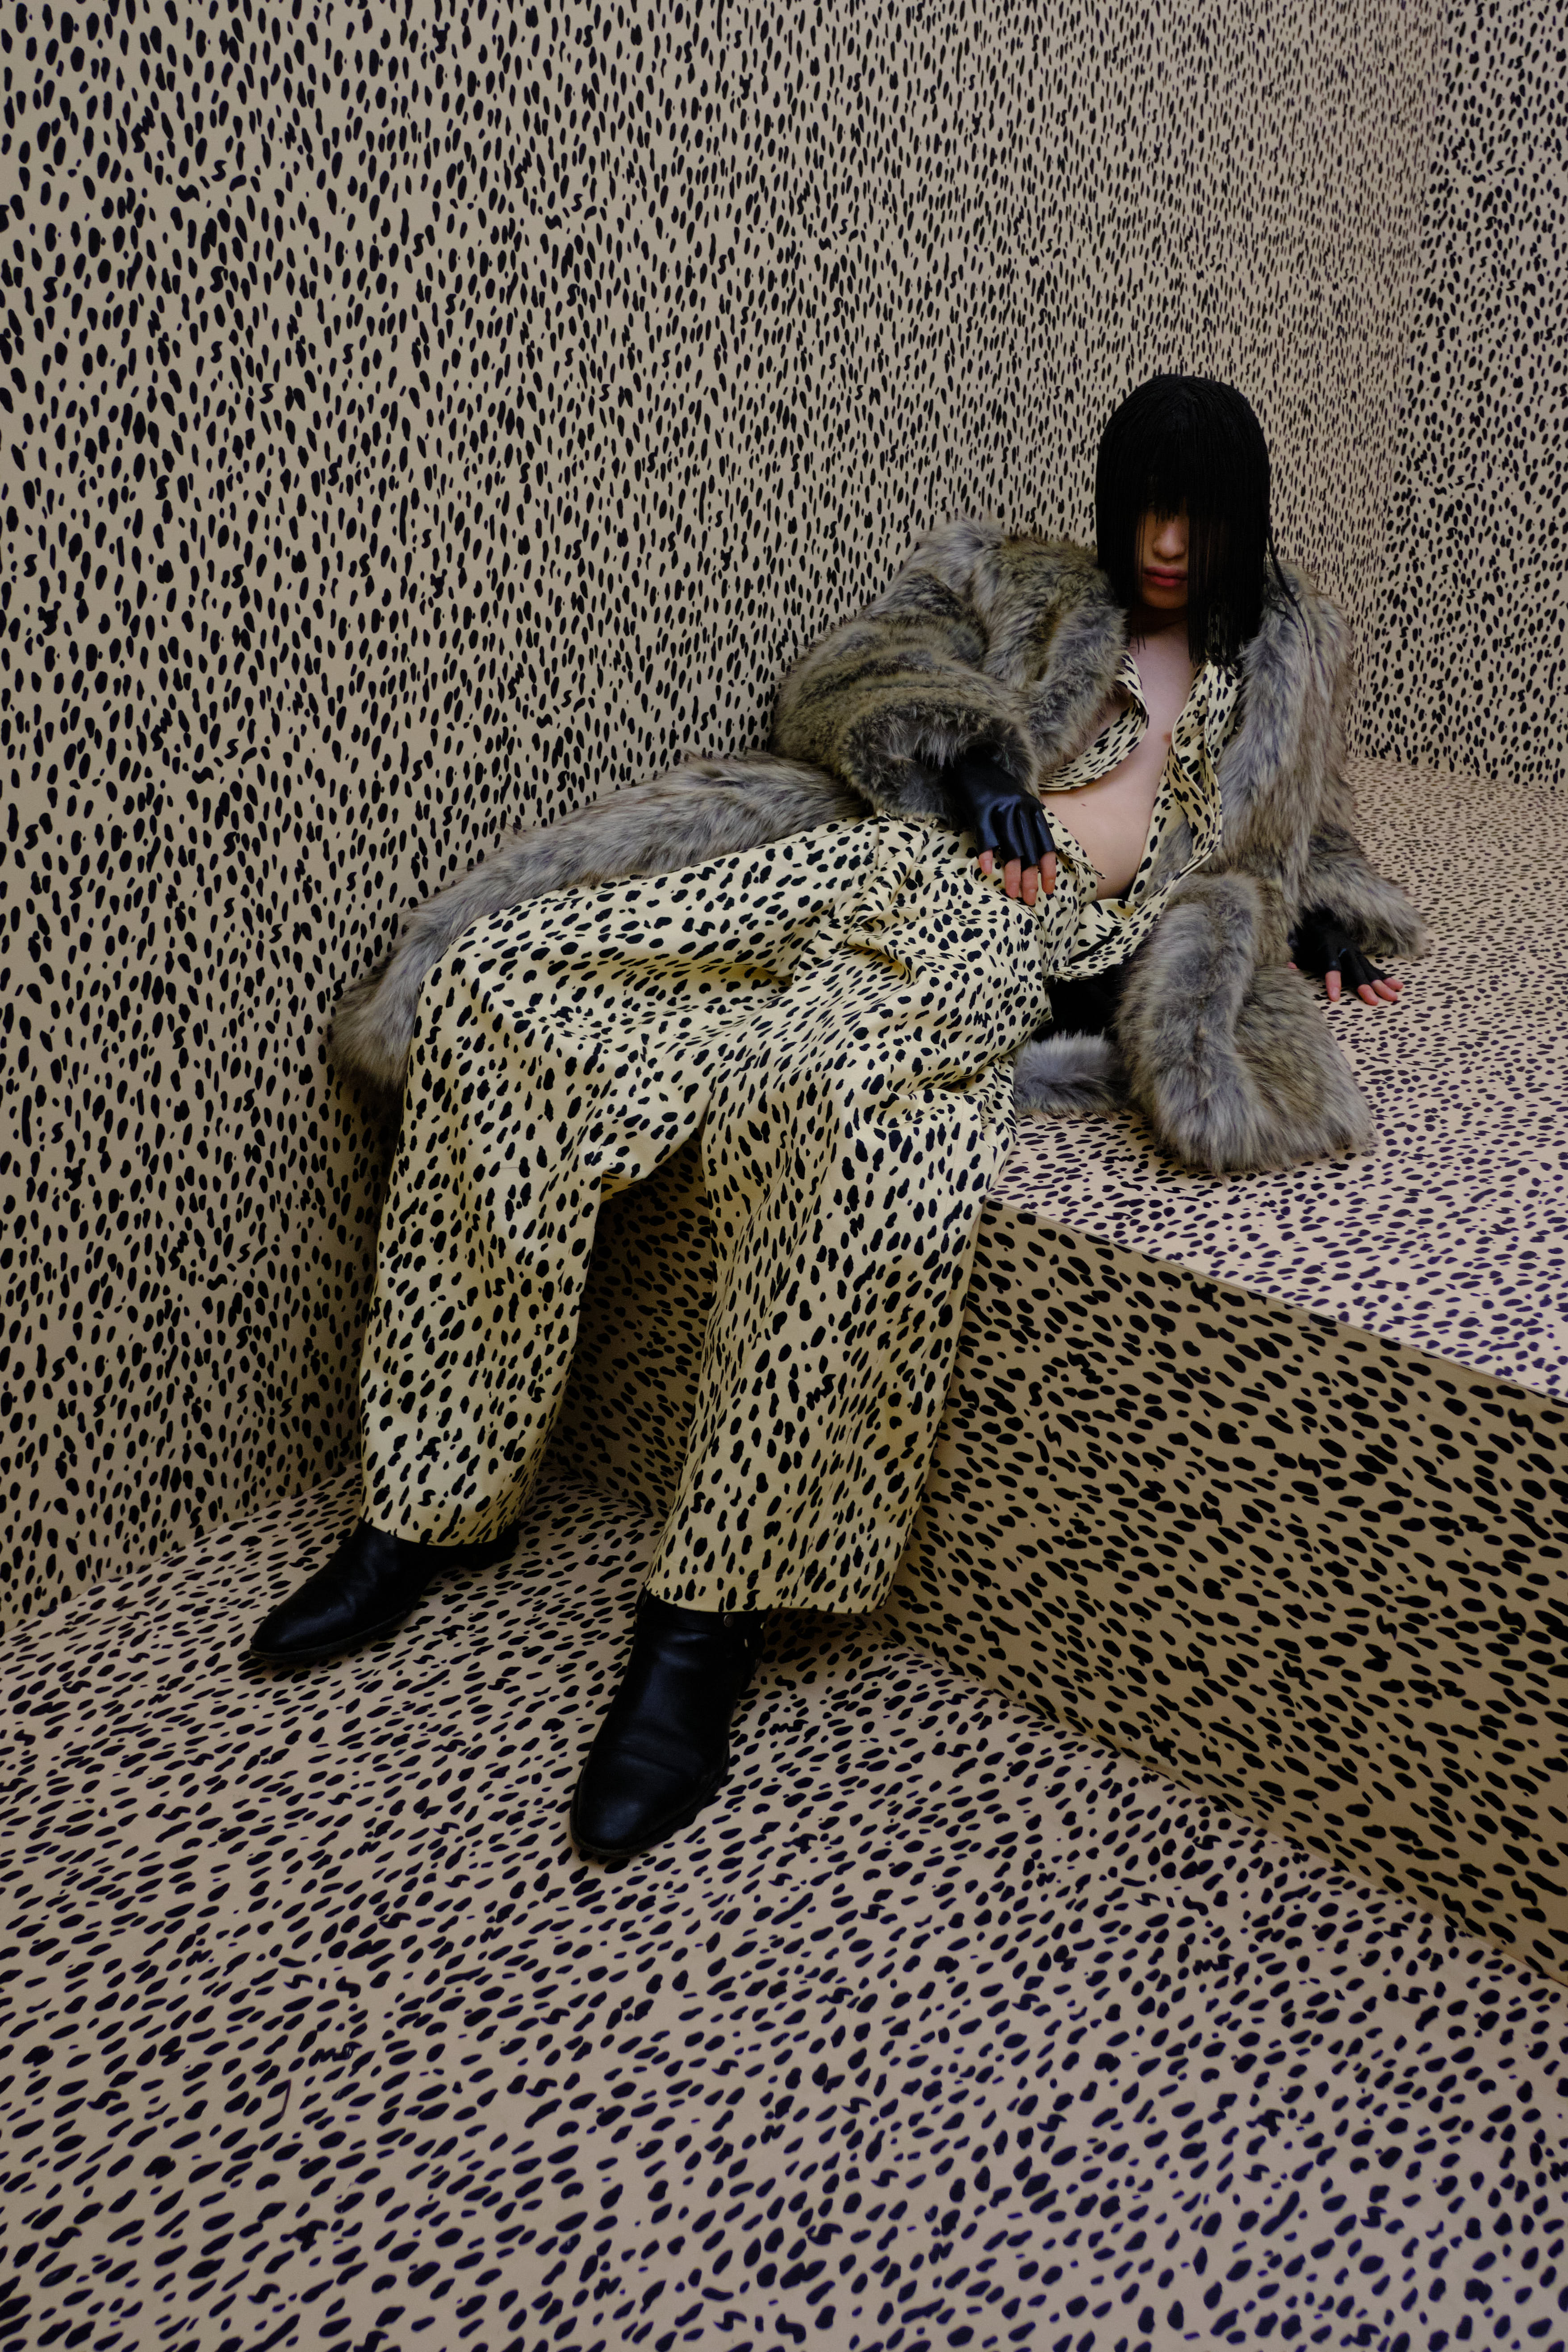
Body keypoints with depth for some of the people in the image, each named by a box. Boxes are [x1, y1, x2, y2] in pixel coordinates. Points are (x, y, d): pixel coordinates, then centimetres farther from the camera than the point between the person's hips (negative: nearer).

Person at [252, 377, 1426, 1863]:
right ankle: (443, 1495, -13)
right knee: (497, 977, -19)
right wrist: (966, 745, -3)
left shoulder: (1292, 654, 30)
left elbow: (1294, 825, 40)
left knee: (832, 1095, -40)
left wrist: (1326, 914, 17)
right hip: (872, 860, 3)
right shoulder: (1016, 585, 27)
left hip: (1013, 946, -3)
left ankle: (707, 1615, -29)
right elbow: (839, 682, 16)